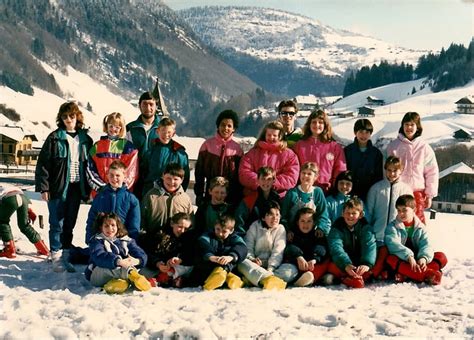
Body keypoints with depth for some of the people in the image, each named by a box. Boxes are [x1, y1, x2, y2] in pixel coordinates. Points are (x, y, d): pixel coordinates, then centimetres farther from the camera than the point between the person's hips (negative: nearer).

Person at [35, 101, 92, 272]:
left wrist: (89, 187, 7)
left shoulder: (85, 139, 9)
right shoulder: (55, 138, -3)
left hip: (76, 187, 4)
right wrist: (43, 187, -11)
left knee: (69, 225, 10)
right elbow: (43, 163, -5)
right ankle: (56, 258, 5)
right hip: (58, 187, -4)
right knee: (57, 224, -1)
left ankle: (65, 257, 19)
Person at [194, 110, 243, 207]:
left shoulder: (237, 148, 3)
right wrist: (199, 194, 1)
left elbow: (240, 174, 7)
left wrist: (239, 197, 3)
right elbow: (199, 171, 5)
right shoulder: (208, 144, 2)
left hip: (231, 196, 0)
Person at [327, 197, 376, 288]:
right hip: (342, 263, -1)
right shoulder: (337, 228, -10)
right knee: (332, 267, -31)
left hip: (360, 263, 1)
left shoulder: (365, 227, -7)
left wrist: (366, 264, -44)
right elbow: (336, 247, -27)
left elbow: (369, 246, -23)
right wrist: (346, 264, -46)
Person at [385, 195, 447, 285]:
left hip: (417, 260, 3)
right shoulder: (392, 227, 0)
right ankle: (426, 275, -44)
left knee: (441, 257, -17)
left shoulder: (420, 227, 8)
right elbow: (393, 245, -18)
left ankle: (407, 275, -37)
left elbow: (427, 245, -6)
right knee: (391, 259, -35)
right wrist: (409, 257, -33)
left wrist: (424, 258, -29)